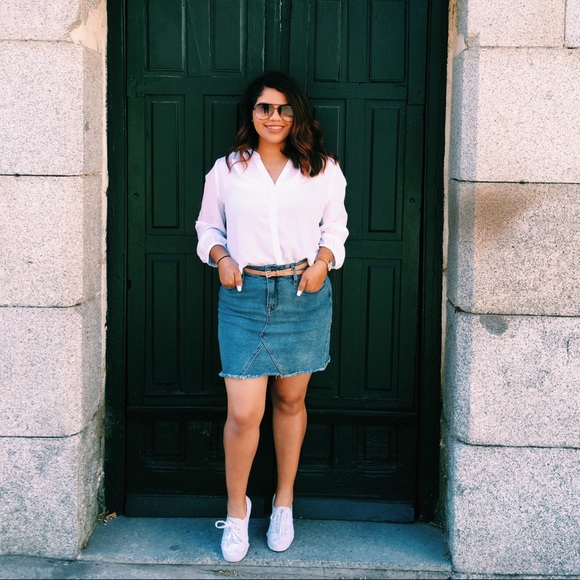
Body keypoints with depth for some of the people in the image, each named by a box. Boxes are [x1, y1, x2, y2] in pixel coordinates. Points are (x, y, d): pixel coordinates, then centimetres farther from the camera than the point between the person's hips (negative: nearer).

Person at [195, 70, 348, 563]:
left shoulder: (323, 170, 6)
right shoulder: (227, 170, 6)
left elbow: (336, 226, 13)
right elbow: (209, 226, 14)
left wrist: (324, 261, -5)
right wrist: (220, 257, -5)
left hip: (304, 296, 1)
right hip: (244, 297, -1)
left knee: (291, 400, 12)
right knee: (244, 414, -5)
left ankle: (284, 502, 30)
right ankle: (236, 509, 18)